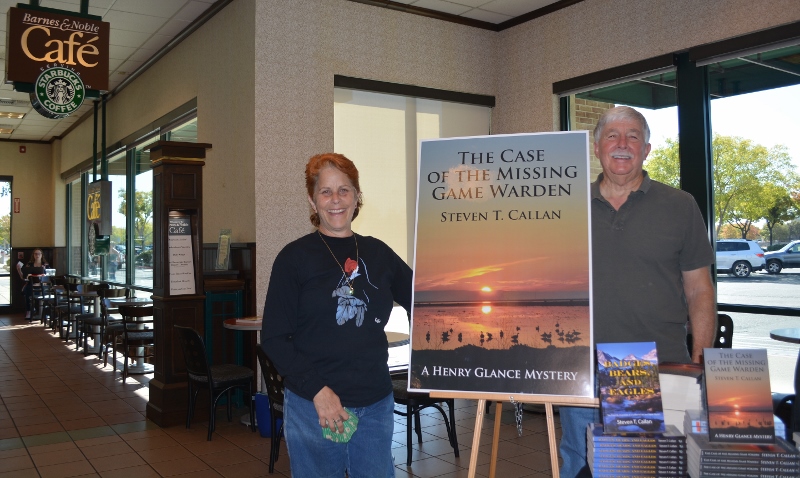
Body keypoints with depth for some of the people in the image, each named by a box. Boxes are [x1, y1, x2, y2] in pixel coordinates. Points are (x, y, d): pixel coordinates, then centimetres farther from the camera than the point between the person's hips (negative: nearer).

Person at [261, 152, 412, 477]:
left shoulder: (378, 254, 6)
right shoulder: (295, 257, -4)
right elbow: (274, 338, -6)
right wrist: (317, 390, -15)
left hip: (375, 406, 3)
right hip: (313, 406, -3)